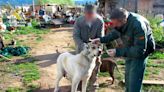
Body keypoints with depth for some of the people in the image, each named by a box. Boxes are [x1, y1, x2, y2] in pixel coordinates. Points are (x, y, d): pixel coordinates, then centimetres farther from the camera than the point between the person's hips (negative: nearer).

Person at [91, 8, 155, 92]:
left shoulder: (138, 25, -36)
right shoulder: (120, 22, -14)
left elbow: (139, 50, -34)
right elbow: (115, 33, 8)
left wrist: (118, 52, -36)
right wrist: (101, 39, -6)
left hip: (140, 52, -7)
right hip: (130, 50, 7)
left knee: (134, 82, -7)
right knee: (128, 78, 18)